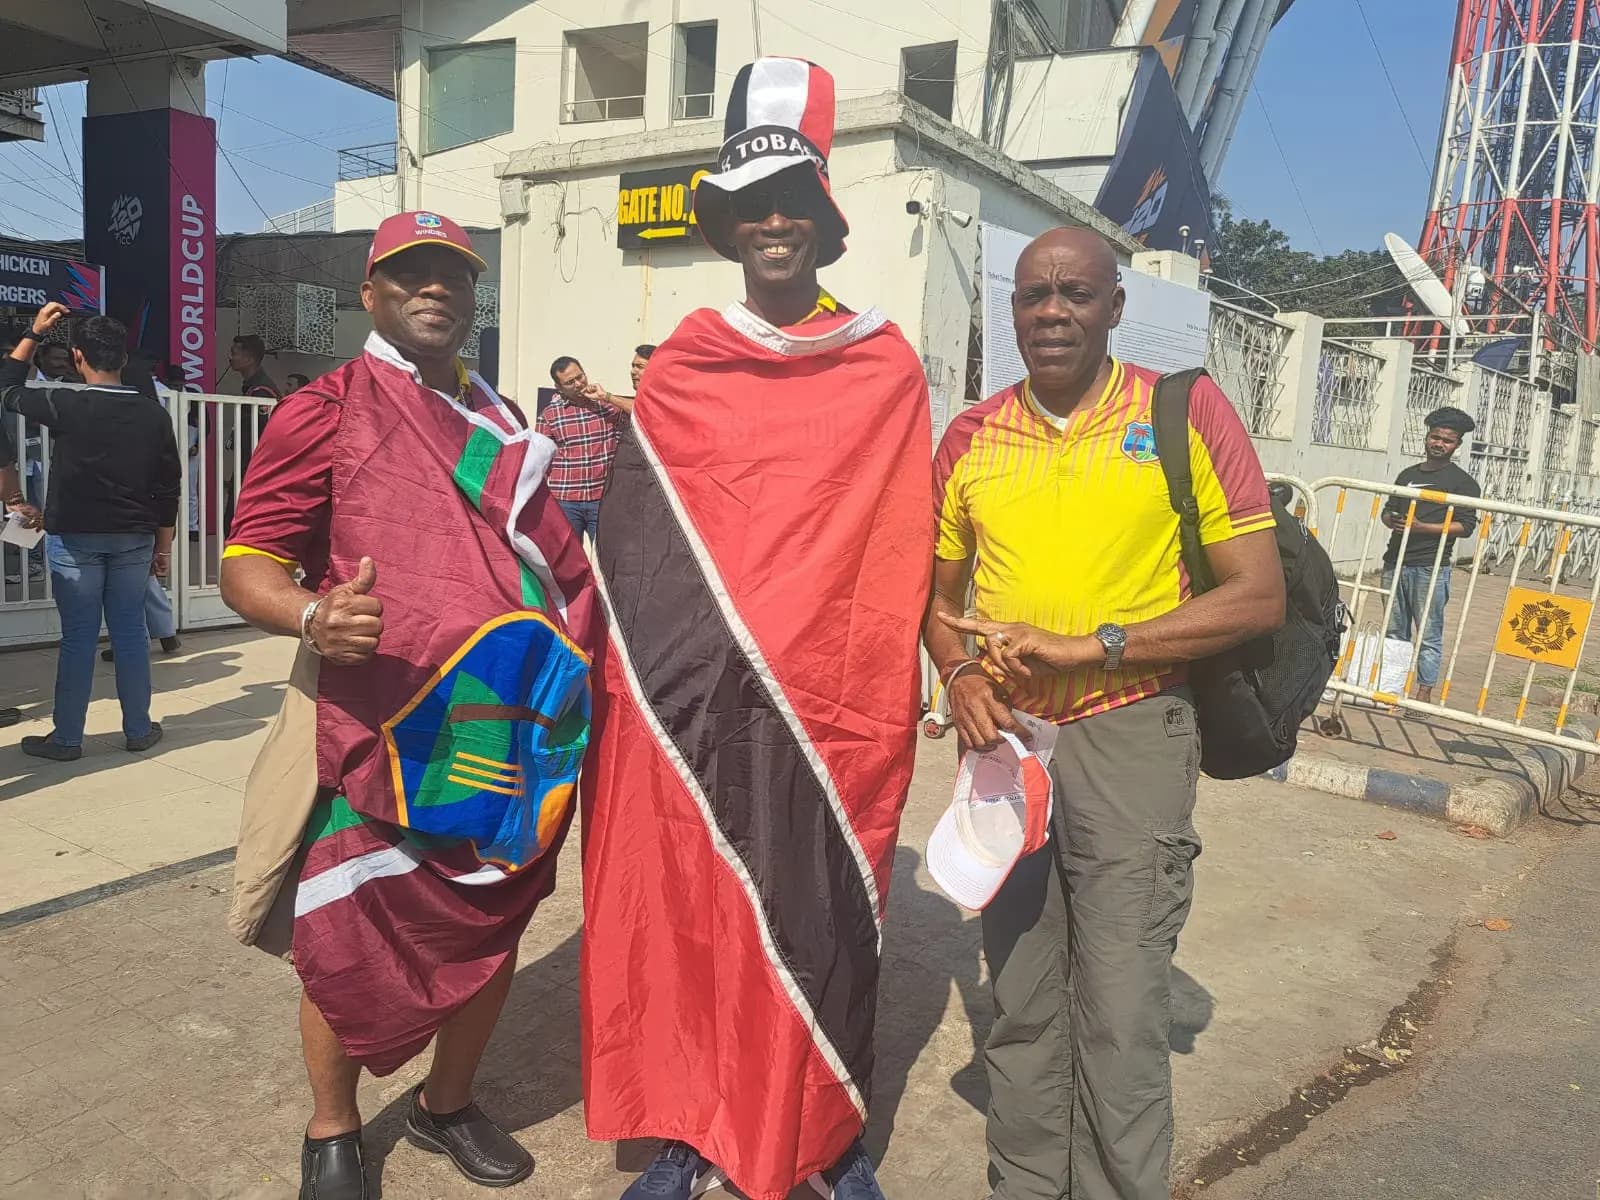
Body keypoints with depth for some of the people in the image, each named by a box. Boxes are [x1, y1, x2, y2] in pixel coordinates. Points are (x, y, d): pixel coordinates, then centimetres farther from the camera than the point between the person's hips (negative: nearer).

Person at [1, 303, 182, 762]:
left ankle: (66, 738, 11)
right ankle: (138, 729, 17)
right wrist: (163, 544, 11)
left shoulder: (65, 405, -11)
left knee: (78, 638, 3)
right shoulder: (152, 413, -1)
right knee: (130, 632, 9)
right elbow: (168, 487, 2)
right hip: (133, 539, 3)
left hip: (75, 539, -2)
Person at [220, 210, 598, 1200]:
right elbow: (248, 562, -8)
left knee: (490, 934, 14)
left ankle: (450, 1103, 39)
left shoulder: (504, 429, 15)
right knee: (348, 946, 6)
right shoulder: (327, 412, -3)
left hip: (504, 739, 5)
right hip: (375, 740, -5)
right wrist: (312, 618, -28)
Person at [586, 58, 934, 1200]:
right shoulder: (679, 368, 6)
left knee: (818, 918, 6)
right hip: (689, 694, 1)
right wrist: (628, 674, 0)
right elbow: (630, 534, 6)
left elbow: (901, 546, 3)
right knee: (682, 910, 8)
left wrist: (888, 688, -1)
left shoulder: (887, 367, 4)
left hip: (828, 699, -1)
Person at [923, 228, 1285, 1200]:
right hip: (1003, 737, 4)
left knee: (1121, 1016, -1)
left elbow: (1260, 597, -8)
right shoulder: (970, 437, 6)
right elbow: (941, 594, 17)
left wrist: (1087, 647, -16)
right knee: (1020, 1001, 14)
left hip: (1129, 736, -3)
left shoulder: (1189, 412, -5)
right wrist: (960, 673, -5)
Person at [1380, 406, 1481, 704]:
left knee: (1429, 634, -3)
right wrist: (1391, 519, -1)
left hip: (1431, 567, -5)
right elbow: (1388, 509, 24)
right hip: (1396, 562, 5)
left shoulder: (1463, 482, 2)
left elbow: (1465, 526, -7)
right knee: (1394, 630, 10)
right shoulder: (1408, 474, 18)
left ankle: (1425, 692, 2)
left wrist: (1421, 527, -17)